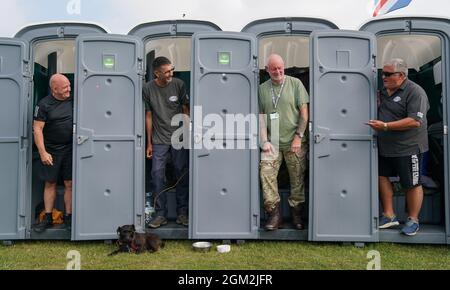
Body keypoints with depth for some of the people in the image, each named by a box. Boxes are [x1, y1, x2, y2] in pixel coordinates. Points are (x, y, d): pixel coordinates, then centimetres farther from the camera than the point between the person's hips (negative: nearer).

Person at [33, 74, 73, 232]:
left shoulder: (72, 101, 4)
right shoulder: (44, 105, -5)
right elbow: (37, 129, -7)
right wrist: (42, 152, -13)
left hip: (70, 150, 2)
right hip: (51, 151, -2)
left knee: (70, 184, 3)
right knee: (50, 183, 8)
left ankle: (68, 217, 14)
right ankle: (47, 218, 19)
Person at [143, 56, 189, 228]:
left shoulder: (178, 84, -3)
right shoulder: (147, 89, -2)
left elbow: (186, 110, 3)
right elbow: (149, 116, 3)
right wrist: (149, 143, 3)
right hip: (159, 140, 0)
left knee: (182, 175, 3)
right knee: (157, 175, -2)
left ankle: (182, 213, 15)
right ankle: (160, 214, 10)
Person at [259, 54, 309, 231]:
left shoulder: (295, 83, 3)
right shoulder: (262, 88, 8)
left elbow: (304, 111, 1)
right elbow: (261, 116, 6)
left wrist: (298, 136, -6)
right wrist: (264, 141, -4)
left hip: (294, 141, -1)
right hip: (272, 142, 2)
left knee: (297, 179, 3)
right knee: (266, 174, -10)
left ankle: (297, 215, 19)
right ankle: (274, 214, 1)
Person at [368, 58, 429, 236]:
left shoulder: (414, 92, -13)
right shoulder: (384, 91, 11)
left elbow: (415, 121, -22)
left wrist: (385, 126, -25)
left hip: (408, 148, -7)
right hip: (385, 147, 8)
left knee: (412, 184, 5)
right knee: (382, 177, 8)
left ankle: (413, 220, 20)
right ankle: (389, 216, 20)